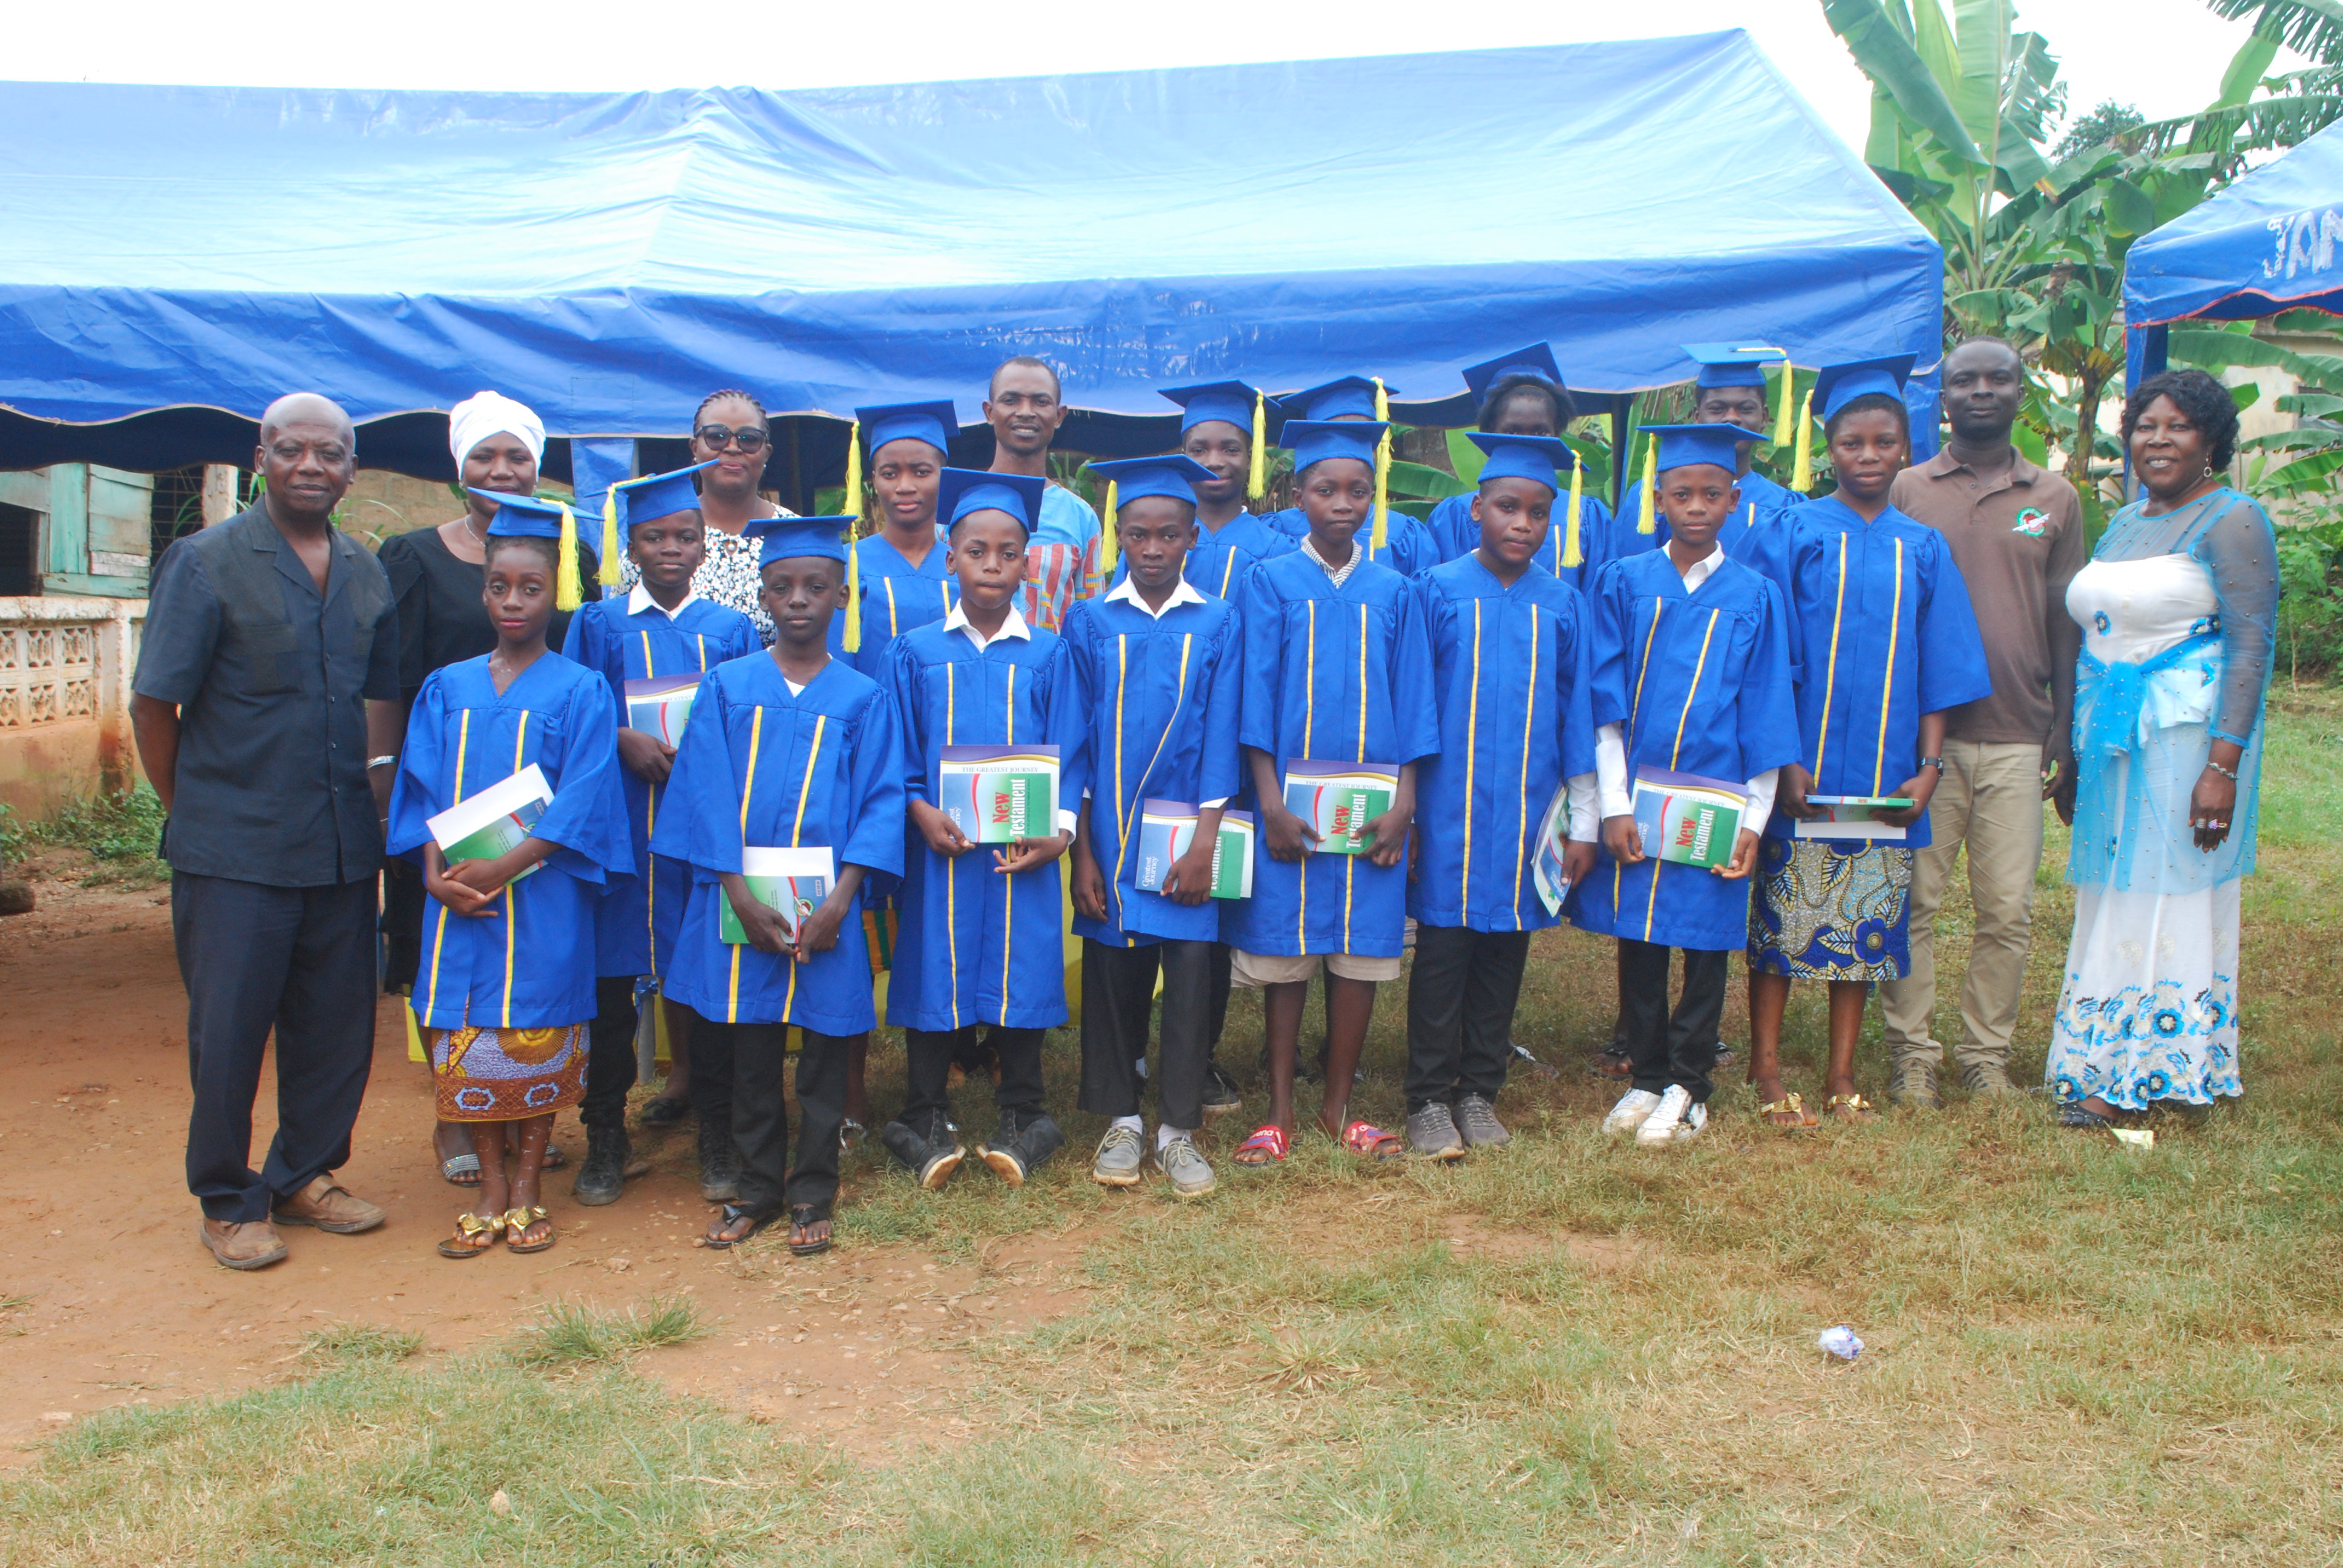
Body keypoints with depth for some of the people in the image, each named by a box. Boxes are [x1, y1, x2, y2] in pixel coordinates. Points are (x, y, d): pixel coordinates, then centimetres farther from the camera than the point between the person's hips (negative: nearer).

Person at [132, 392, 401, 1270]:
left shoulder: (366, 573, 9)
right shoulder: (206, 563, -6)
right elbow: (153, 706, -5)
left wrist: (373, 807, 11)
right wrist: (193, 815, -1)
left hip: (342, 849, 5)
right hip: (234, 854, -4)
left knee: (338, 1024, 11)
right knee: (228, 1027, 3)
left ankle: (303, 1175, 29)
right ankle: (227, 1203, 19)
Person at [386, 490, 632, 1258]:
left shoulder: (581, 692, -1)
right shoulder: (447, 689, 10)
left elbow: (580, 803, -8)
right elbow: (422, 791, 8)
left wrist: (504, 867, -18)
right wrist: (437, 872, -9)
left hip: (543, 900, -3)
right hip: (457, 897, 3)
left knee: (537, 1040, 2)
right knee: (465, 1044, 5)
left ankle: (526, 1189, 15)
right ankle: (489, 1188, 17)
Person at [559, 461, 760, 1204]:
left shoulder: (732, 629, 11)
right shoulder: (599, 624, 10)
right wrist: (625, 740, -13)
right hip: (620, 822, 0)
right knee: (611, 975, 0)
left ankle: (717, 1135, 12)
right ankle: (606, 1136, 13)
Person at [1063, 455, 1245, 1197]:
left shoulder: (1218, 624, 2)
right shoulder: (1090, 623, 3)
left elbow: (1221, 738, -1)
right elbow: (1074, 740, 2)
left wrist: (1206, 840, -10)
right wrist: (1081, 848, -3)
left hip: (1187, 831, 0)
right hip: (1108, 834, 1)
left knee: (1191, 977, 0)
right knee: (1112, 976, 6)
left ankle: (1178, 1129, 13)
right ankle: (1121, 1121, 21)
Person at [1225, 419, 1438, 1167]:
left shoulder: (1393, 594, 7)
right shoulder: (1270, 583, 2)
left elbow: (1412, 702, 6)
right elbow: (1256, 696, -3)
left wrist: (1404, 801, -4)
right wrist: (1271, 800, -11)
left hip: (1372, 807, 2)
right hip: (1291, 802, -2)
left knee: (1362, 952, 4)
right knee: (1286, 953, 2)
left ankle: (1339, 1105, 18)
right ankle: (1279, 1110, 14)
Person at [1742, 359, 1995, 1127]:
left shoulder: (1923, 547, 9)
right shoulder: (1794, 534, -1)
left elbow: (1938, 668, 9)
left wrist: (1930, 764, 0)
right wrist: (1782, 760, -12)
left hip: (1886, 774, 3)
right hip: (1803, 766, -3)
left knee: (1865, 919, 7)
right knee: (1786, 914, 0)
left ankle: (1842, 1075, 17)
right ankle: (1766, 1071, 10)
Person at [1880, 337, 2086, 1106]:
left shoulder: (2055, 499, 11)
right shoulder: (1905, 491, 6)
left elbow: (2065, 624, 11)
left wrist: (2065, 738, 5)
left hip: (2017, 738, 2)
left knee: (2008, 910, 3)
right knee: (1913, 902, 1)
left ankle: (1987, 1054, 17)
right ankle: (1913, 1054, 12)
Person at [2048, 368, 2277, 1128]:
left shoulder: (2232, 522, -8)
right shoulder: (2124, 521, 15)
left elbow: (2251, 647, -14)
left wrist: (2223, 765, -21)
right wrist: (2076, 749, 14)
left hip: (2187, 736, -7)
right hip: (2113, 737, 7)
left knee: (2174, 896, -1)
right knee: (2115, 896, 9)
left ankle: (2172, 1072, 9)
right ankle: (2111, 1070, 17)